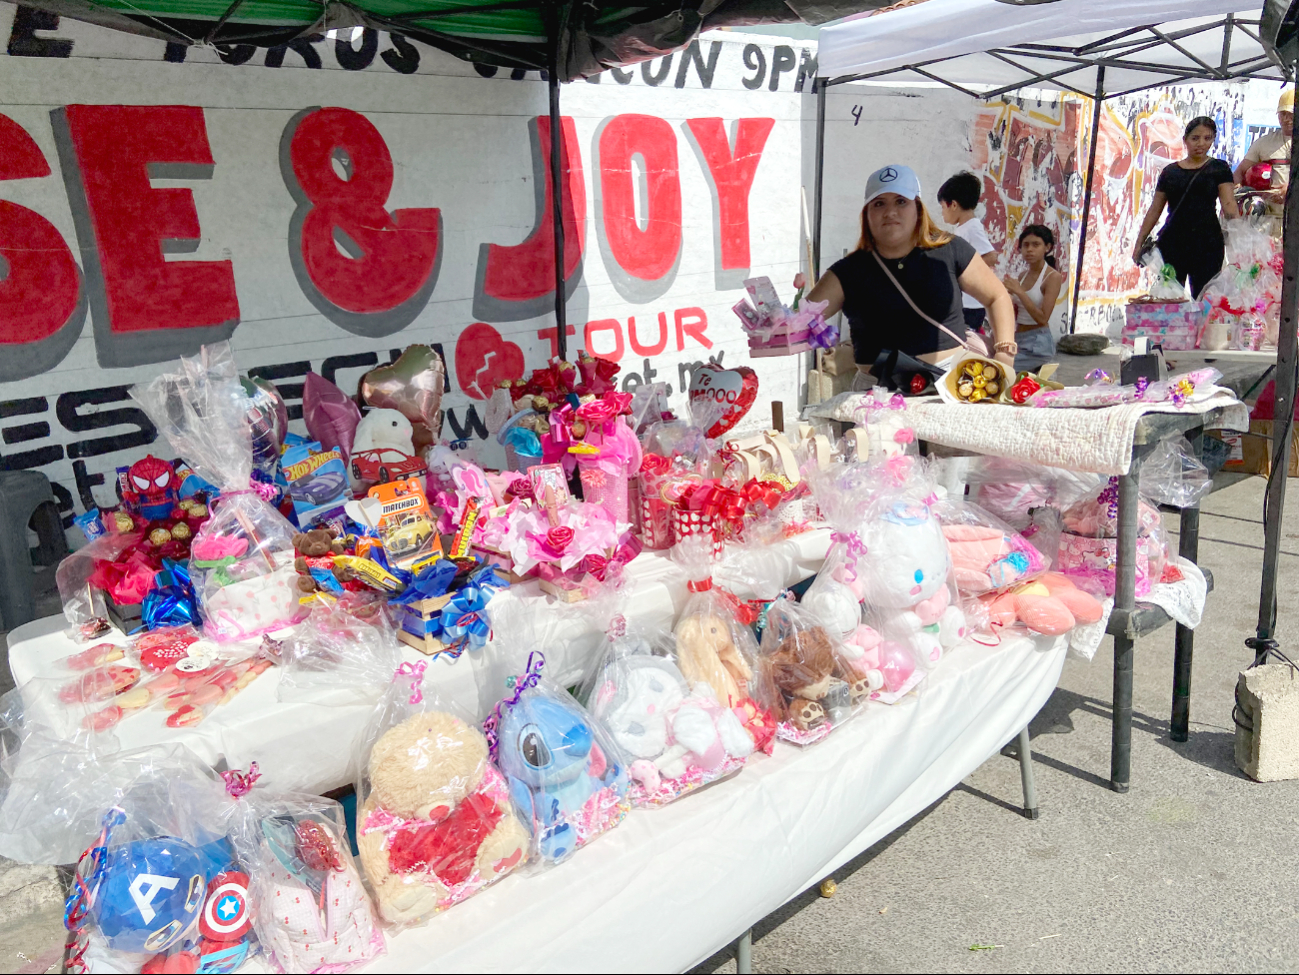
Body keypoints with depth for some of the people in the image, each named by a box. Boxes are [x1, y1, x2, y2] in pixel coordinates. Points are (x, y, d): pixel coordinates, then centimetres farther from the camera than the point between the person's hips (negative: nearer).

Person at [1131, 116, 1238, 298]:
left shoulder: (1219, 169, 7)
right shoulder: (1170, 171, 13)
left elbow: (1229, 204, -3)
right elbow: (1154, 210, 15)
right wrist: (1139, 243, 11)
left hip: (1207, 243, -2)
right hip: (1172, 242, 2)